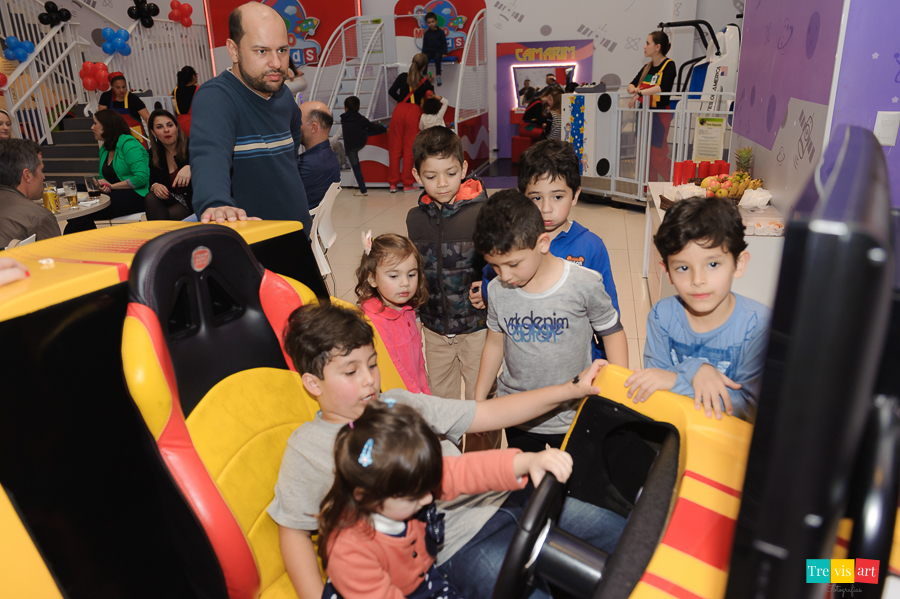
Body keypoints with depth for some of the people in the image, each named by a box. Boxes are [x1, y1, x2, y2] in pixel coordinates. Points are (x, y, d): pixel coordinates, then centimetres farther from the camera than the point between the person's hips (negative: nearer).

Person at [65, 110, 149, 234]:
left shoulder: (128, 143, -8)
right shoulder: (104, 149, 20)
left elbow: (141, 177, -19)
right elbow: (103, 177, 24)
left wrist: (112, 186, -9)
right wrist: (102, 183, -2)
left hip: (135, 196, -8)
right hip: (115, 195, 8)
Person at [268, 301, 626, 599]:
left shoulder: (399, 403, 12)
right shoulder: (308, 445, 1)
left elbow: (488, 414, 10)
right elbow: (294, 531, 5)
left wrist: (571, 390, 4)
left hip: (497, 497, 6)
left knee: (612, 529, 3)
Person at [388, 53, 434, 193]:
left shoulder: (403, 76, 8)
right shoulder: (425, 82, 3)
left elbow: (392, 91, 5)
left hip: (399, 110, 2)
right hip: (414, 112, -2)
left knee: (395, 148, 6)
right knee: (409, 148, 3)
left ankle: (393, 183, 8)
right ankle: (407, 184, 6)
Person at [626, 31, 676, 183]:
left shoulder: (669, 65, -8)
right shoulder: (647, 67, 14)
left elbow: (663, 87, -24)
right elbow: (632, 84, 9)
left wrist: (640, 92, -31)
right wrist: (634, 89, -14)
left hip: (660, 113, -7)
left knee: (657, 154, -9)